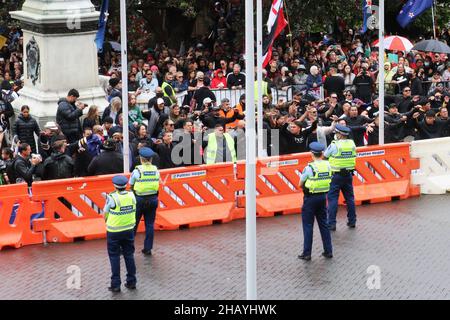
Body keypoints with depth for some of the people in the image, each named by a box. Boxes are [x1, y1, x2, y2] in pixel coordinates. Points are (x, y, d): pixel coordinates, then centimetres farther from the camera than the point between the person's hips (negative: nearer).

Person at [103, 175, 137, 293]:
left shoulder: (112, 198, -19)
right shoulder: (132, 196, -6)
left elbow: (105, 213, -9)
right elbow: (133, 210, 3)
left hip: (114, 232, -4)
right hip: (129, 230, 4)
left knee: (114, 257, 6)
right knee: (129, 255, 15)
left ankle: (116, 284, 7)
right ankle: (131, 282, 20)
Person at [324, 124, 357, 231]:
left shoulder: (335, 145, -16)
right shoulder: (352, 144, 0)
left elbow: (325, 155, -3)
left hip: (336, 175, -5)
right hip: (348, 174, 5)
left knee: (332, 198, 0)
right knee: (349, 197, 16)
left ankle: (331, 223, -2)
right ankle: (352, 221, 22)